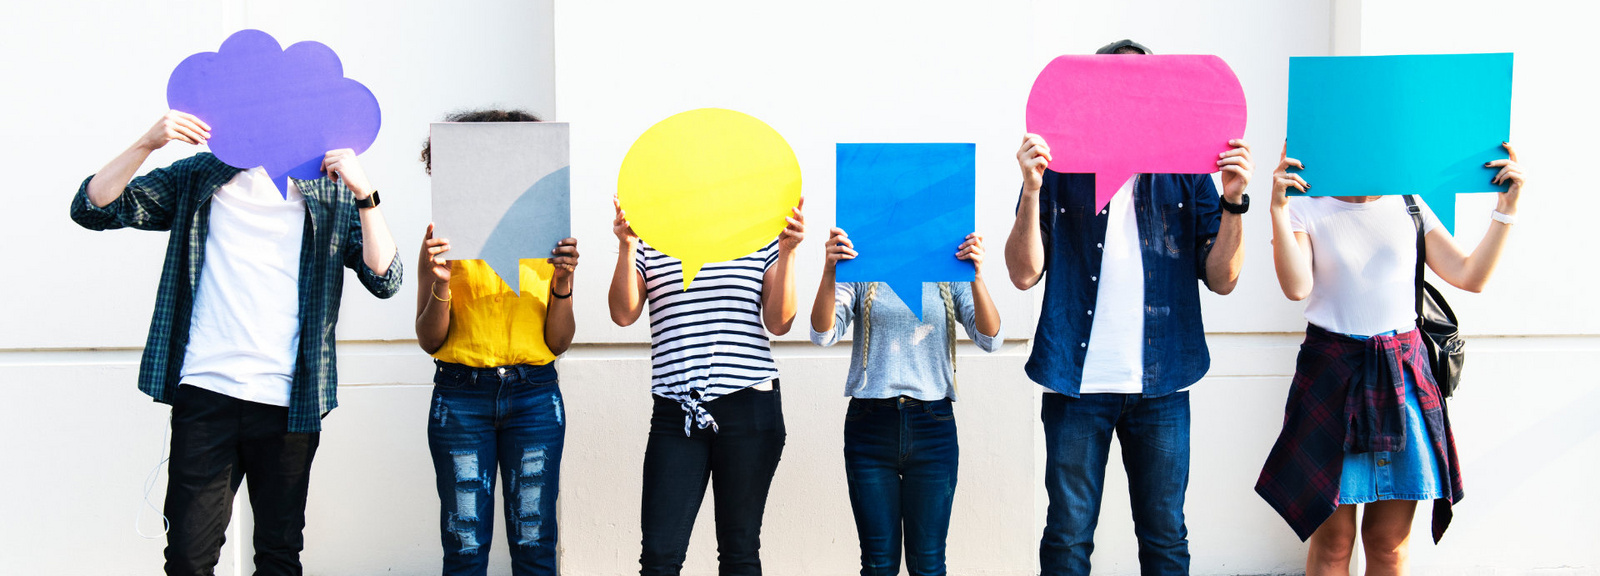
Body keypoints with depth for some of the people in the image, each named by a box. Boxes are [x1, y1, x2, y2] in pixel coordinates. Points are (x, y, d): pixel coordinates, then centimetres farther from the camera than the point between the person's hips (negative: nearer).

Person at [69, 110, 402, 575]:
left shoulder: (332, 194, 8)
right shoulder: (200, 178, 10)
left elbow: (384, 280, -4)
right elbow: (92, 208, 4)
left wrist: (365, 195, -15)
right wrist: (147, 143, -10)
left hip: (288, 404, 0)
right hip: (204, 396, 0)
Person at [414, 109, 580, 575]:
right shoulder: (446, 237, 5)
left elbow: (558, 343, 6)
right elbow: (429, 341, 3)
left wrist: (562, 283, -9)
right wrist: (441, 285, -14)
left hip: (534, 396, 1)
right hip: (461, 396, -1)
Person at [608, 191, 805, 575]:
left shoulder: (760, 238, 9)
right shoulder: (649, 242, 10)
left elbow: (778, 323, 2)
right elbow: (624, 314, -2)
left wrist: (787, 252, -7)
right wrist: (626, 247, -13)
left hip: (749, 409, 0)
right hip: (676, 413, 0)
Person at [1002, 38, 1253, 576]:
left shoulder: (1186, 174, 8)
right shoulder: (1060, 170, 5)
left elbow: (1221, 279, 3)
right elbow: (1025, 273, -4)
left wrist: (1232, 200, -10)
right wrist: (1032, 189, -16)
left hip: (1162, 386, 1)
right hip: (1077, 382, -1)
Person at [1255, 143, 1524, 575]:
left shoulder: (1409, 207, 12)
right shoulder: (1307, 211, 3)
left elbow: (1470, 276, 7)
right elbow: (1297, 287, -13)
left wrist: (1507, 206, 2)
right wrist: (1278, 209, -19)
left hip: (1404, 375, 3)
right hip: (1332, 375, -3)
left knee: (1390, 541, 6)